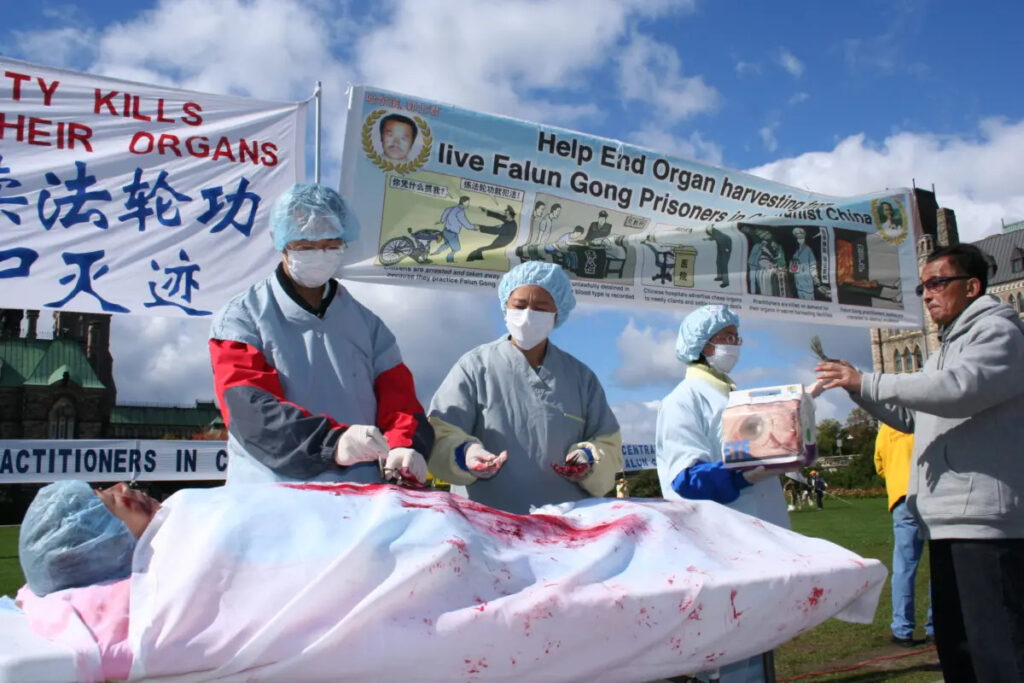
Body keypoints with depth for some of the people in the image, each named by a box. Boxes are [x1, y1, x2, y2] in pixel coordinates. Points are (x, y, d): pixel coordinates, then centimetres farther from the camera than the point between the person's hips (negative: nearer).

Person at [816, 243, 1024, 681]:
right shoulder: (946, 350, 26)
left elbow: (958, 387, -23)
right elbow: (910, 416, 30)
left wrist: (866, 380, -20)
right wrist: (856, 388, 15)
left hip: (985, 519, -10)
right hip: (946, 521, 10)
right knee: (954, 646, 14)